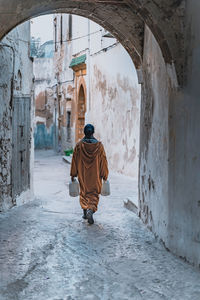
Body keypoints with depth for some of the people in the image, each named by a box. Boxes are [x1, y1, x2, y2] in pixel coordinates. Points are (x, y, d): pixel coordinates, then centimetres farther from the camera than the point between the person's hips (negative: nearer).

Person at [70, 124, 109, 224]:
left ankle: (85, 212, 20)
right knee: (94, 194, 4)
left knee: (84, 193, 18)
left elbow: (74, 160, -1)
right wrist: (104, 175, 5)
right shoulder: (99, 145, -7)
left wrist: (73, 174, 7)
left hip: (83, 175, 1)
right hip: (95, 175, -1)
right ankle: (91, 210, -19)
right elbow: (103, 161, -3)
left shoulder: (79, 145, -6)